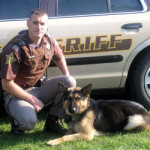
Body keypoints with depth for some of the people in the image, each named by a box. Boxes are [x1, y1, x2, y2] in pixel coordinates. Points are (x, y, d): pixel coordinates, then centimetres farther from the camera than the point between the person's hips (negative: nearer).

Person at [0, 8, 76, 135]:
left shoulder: (49, 42, -2)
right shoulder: (15, 48, -22)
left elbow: (59, 57, 22)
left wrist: (67, 79, 7)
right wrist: (32, 100, -19)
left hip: (40, 88, 6)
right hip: (17, 93, -6)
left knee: (70, 82, -13)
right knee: (29, 121, -35)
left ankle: (52, 122, -2)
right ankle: (17, 123, 4)